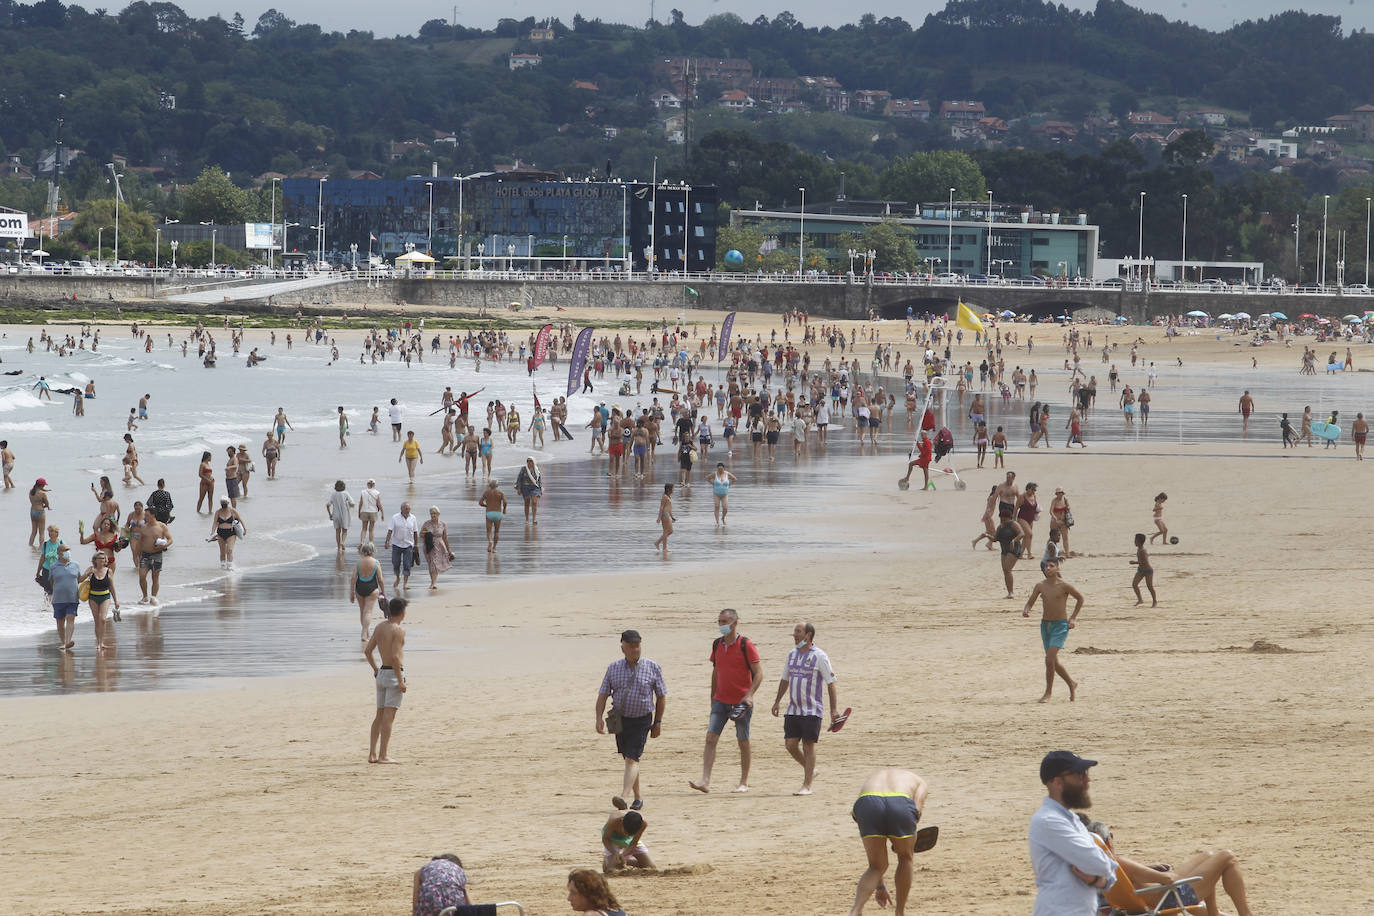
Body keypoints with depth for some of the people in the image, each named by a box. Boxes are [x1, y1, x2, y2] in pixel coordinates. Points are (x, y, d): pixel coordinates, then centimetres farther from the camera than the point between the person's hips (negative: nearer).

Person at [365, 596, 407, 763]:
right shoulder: (398, 630, -15)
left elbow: (367, 650, 12)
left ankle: (372, 754, 15)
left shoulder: (380, 627, 9)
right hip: (394, 674, -8)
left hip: (382, 674, 8)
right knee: (389, 716, -7)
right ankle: (383, 756, -9)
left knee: (380, 716, 14)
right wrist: (401, 680, -19)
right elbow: (395, 656, -22)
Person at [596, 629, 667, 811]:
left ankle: (623, 796, -27)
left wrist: (658, 722, 4)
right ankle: (638, 797, 23)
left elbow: (661, 697, 5)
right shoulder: (614, 668, 3)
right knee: (628, 759, 11)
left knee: (632, 759, -16)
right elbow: (603, 694, 3)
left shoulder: (652, 667, -2)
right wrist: (599, 718, -9)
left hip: (642, 720, -4)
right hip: (620, 719, 4)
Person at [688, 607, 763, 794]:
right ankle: (705, 781, -14)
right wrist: (713, 697, 21)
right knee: (710, 738, -8)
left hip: (741, 702, -5)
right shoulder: (717, 645, 8)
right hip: (721, 701, 5)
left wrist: (749, 695, -22)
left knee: (743, 742, 5)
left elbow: (758, 674, -10)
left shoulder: (746, 646, -9)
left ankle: (744, 783, 16)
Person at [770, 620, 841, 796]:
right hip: (793, 710, 6)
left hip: (812, 711, -6)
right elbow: (785, 680, 23)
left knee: (808, 746, -5)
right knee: (790, 744, 2)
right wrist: (777, 701, 20)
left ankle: (806, 786, 1)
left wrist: (834, 709, -12)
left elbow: (831, 683, -8)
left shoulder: (819, 657, -8)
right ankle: (810, 770, 25)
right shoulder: (792, 655, 11)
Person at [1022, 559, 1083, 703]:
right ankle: (1072, 684, 36)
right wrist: (1026, 611, -17)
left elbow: (1080, 598, 3)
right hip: (1045, 625, 6)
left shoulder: (1063, 586, -10)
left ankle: (1048, 692, -7)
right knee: (1053, 662, 14)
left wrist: (1073, 618, -1)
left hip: (1060, 626, -6)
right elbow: (1030, 602, 6)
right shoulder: (1040, 586, 1)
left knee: (1049, 658, -18)